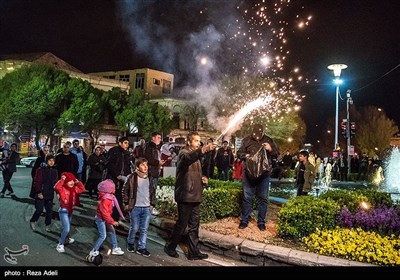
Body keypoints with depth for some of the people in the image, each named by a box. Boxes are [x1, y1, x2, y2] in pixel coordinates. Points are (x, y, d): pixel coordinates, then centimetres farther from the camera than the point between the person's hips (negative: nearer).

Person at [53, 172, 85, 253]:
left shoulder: (74, 188, 2)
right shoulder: (62, 188, -17)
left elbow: (82, 189, 10)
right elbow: (56, 187, -37)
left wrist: (78, 182, 0)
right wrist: (62, 180, -36)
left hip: (70, 210, 7)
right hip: (63, 211, -7)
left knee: (67, 227, 24)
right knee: (67, 229, -15)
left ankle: (65, 238, 48)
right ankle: (60, 244, -1)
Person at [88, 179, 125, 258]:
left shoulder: (110, 197, 1)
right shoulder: (105, 199, -29)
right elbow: (105, 213, -30)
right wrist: (112, 221, -27)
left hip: (105, 219, 10)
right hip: (100, 219, -10)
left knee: (112, 231, 14)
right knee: (103, 236, -7)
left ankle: (115, 249, 25)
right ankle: (93, 251, 5)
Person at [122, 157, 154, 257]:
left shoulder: (149, 178, 7)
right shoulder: (132, 177, -6)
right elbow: (125, 190, 0)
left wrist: (152, 204, 12)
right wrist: (126, 203, -2)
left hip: (147, 208, 3)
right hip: (135, 207, -3)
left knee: (144, 229, 4)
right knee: (134, 228, 4)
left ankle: (141, 247, 15)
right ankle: (130, 243, 28)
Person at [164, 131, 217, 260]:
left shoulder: (195, 154, 17)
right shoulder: (184, 153, -11)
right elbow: (189, 158, -38)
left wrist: (203, 177, 5)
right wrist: (204, 149, -56)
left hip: (195, 195, 8)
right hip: (185, 195, -8)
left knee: (194, 225, 11)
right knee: (182, 224, 2)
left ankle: (194, 252, 19)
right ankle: (170, 247, 21)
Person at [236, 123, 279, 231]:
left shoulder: (269, 140, 4)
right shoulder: (246, 140, 2)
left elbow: (276, 154, 8)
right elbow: (239, 153, 6)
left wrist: (270, 149, -13)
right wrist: (246, 156, -15)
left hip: (264, 174, 1)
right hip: (249, 172, -1)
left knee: (263, 198, 6)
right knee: (247, 197, 5)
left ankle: (261, 222, 18)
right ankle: (244, 220, 16)